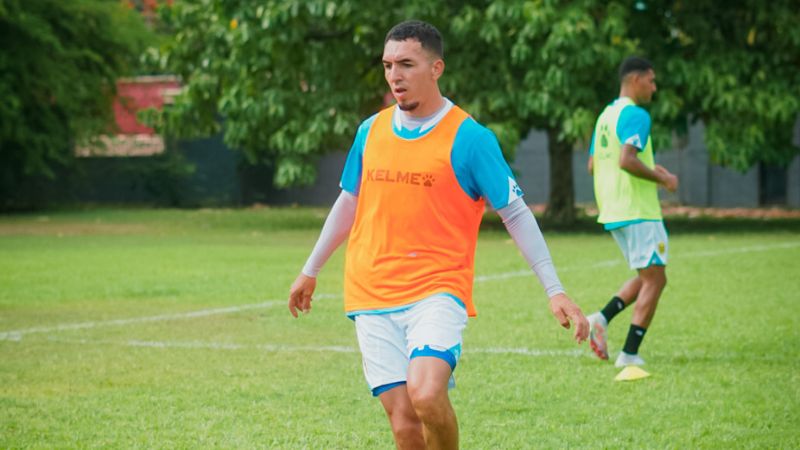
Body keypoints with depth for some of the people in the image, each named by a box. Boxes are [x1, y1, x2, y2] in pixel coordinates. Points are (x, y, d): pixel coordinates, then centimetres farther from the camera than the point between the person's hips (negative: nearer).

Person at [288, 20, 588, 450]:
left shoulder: (469, 137, -5)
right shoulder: (371, 131, 9)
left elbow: (516, 214, -3)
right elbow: (348, 202, 24)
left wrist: (554, 290, -10)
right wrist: (310, 270, 30)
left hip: (438, 289, -4)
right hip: (371, 295, 4)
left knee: (426, 393, -27)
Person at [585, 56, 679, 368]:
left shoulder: (606, 114, 16)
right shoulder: (635, 115, -13)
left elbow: (593, 164, 21)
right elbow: (627, 160, -26)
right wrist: (661, 179, -14)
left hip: (613, 213, 9)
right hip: (638, 212, -9)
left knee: (647, 277, 18)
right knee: (654, 280, -3)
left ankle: (602, 318, 2)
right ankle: (630, 354, -6)